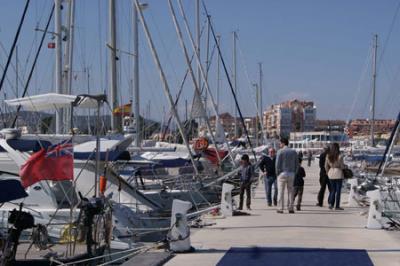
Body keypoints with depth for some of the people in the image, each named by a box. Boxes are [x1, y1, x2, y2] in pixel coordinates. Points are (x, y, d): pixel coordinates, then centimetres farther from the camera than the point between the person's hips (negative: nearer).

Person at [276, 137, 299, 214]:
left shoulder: (280, 151, -5)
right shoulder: (293, 152, 9)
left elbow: (277, 164, -9)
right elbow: (297, 164, 7)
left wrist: (277, 173, 0)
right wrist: (294, 173, 12)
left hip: (282, 173, -4)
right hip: (291, 174, 4)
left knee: (281, 192, 0)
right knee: (290, 191, 7)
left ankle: (280, 208, -2)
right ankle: (290, 208, 5)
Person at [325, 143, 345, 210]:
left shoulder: (328, 156, -1)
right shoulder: (339, 156, -14)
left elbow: (326, 166, 5)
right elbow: (342, 166, -9)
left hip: (331, 174, 4)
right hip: (338, 174, -4)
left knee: (333, 190, 15)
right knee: (338, 190, 4)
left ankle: (331, 203, 0)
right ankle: (337, 206, 5)